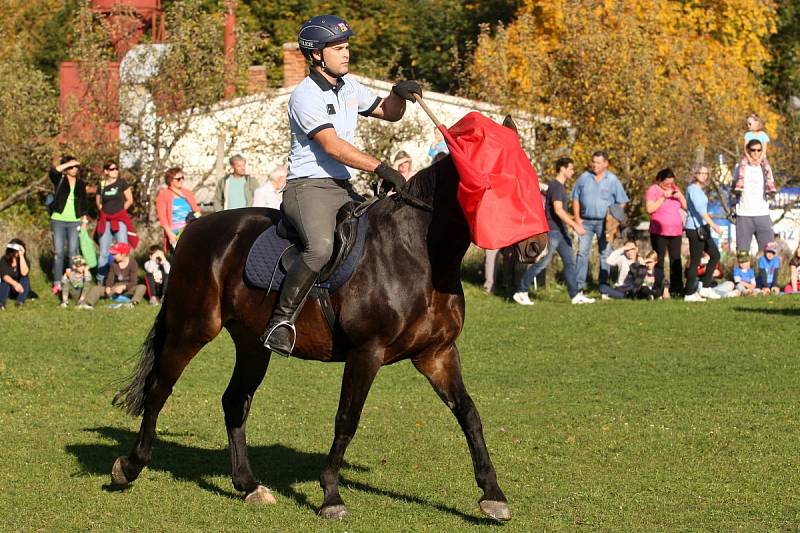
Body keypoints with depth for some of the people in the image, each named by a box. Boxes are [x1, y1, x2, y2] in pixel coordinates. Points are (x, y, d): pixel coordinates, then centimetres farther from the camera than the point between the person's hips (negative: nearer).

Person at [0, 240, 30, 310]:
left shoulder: (24, 260, -12)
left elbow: (24, 273, -33)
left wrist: (21, 256, -33)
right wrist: (15, 284, -42)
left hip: (21, 287, 0)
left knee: (25, 279, -29)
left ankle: (20, 301, -29)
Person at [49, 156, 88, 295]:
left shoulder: (81, 183, 7)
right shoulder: (59, 180, -1)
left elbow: (84, 204, 12)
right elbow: (52, 171, -24)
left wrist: (84, 221, 7)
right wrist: (68, 163, -23)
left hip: (74, 222, 2)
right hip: (58, 220, -2)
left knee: (73, 252, 1)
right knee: (58, 252, -1)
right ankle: (57, 283, 3)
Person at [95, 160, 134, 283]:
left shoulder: (121, 183, -1)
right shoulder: (102, 185, 6)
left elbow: (130, 200, 2)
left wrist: (119, 210, 4)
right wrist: (103, 211, 9)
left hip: (120, 220, -2)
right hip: (105, 221, 2)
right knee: (104, 252, 6)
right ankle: (101, 280, 12)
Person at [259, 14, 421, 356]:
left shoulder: (349, 87, 12)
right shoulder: (306, 96, -13)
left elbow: (388, 113, 24)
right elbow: (332, 145, -22)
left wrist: (399, 95, 0)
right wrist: (381, 168, -28)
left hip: (343, 188, 9)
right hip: (308, 187, -9)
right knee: (320, 247, -33)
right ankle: (280, 321, -26)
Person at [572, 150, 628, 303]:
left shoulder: (612, 180, 2)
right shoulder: (584, 178, 6)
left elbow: (621, 203, 5)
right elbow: (576, 199, 11)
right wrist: (577, 217, 1)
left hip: (604, 222, 0)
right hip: (586, 221, 0)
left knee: (605, 254, 4)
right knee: (582, 252, -8)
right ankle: (578, 289, -12)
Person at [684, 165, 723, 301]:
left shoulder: (700, 190, 18)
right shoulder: (693, 189, -12)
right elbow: (700, 209, -22)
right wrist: (713, 225, -29)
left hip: (702, 228, 10)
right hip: (695, 228, -10)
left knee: (715, 255, 10)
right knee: (695, 261, -6)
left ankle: (705, 288, 12)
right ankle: (690, 293, -1)